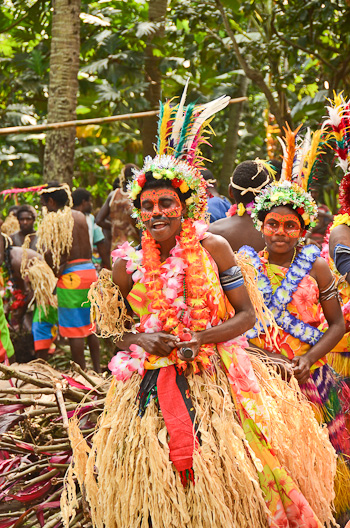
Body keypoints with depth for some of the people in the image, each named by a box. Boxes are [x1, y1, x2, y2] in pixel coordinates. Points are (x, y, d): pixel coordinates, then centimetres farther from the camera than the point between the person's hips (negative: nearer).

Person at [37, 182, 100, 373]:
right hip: (90, 270, 7)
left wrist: (56, 270, -4)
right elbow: (88, 250, 11)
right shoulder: (80, 216, 10)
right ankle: (97, 369, 22)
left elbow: (49, 253, -19)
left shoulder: (52, 220, -10)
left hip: (70, 277, -7)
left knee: (74, 330, 0)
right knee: (90, 325, 16)